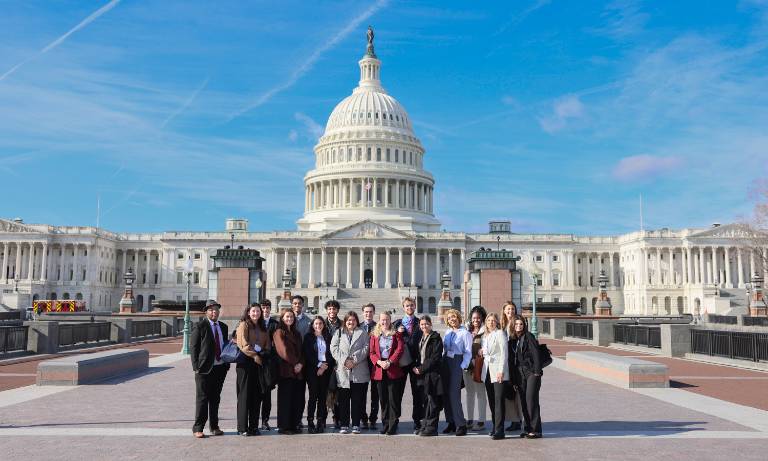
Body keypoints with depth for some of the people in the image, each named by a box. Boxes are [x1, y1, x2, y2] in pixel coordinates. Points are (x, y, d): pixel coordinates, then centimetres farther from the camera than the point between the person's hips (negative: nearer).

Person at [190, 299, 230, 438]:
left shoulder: (223, 327, 12)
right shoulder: (200, 326, -5)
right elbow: (193, 347, -7)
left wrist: (227, 364, 10)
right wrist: (196, 367, -12)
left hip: (220, 368, 5)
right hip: (205, 369, -5)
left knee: (215, 399, 12)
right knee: (202, 399, 0)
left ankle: (214, 427, 21)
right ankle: (198, 428, 8)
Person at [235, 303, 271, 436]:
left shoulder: (263, 328, 18)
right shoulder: (243, 325, -1)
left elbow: (268, 344, 15)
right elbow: (243, 344, -10)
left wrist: (263, 353, -4)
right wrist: (254, 355, -14)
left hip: (259, 364, 6)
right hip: (246, 363, -6)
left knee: (257, 395, 6)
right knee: (244, 395, -3)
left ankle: (254, 426, 12)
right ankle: (242, 428, 2)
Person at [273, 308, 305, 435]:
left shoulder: (296, 333, 19)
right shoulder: (279, 332, -1)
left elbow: (301, 351, 14)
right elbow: (284, 351, -11)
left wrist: (301, 364, -3)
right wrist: (295, 363, -11)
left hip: (298, 371, 6)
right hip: (285, 370, -6)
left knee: (298, 399, 4)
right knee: (285, 398, -2)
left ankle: (294, 425, 13)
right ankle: (284, 427, 5)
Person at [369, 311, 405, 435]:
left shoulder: (396, 334, 7)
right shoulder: (375, 335, 12)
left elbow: (399, 350, -4)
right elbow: (372, 352, 6)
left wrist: (389, 362, -15)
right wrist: (379, 362, -12)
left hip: (393, 370, -2)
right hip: (379, 370, 2)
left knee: (393, 399, -2)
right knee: (383, 399, 7)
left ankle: (393, 425, 3)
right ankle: (385, 424, 16)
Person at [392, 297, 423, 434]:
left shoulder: (420, 323, 7)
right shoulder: (397, 323, 11)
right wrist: (398, 332, -11)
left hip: (415, 360, -1)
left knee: (417, 392, 1)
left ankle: (417, 422, 7)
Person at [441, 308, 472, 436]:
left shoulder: (465, 333, -2)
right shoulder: (447, 333, 14)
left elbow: (468, 352, -6)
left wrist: (463, 367, -14)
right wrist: (441, 363, 5)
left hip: (457, 363, -6)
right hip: (445, 363, 6)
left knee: (454, 394, -11)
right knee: (446, 394, 4)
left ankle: (461, 425, -4)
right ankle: (451, 422, 13)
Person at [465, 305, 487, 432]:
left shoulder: (485, 331, -4)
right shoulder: (467, 330, 11)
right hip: (467, 364, 6)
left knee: (480, 393, -1)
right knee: (469, 392, 12)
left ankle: (481, 421, 7)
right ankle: (469, 420, 22)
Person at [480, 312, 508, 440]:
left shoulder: (500, 333, -3)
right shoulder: (485, 336, 17)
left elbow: (504, 353, -9)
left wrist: (501, 371, -16)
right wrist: (481, 352, 5)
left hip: (498, 371, -7)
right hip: (487, 371, 7)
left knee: (499, 400, -10)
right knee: (491, 401, 9)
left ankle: (499, 430, -11)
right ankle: (495, 426, 18)